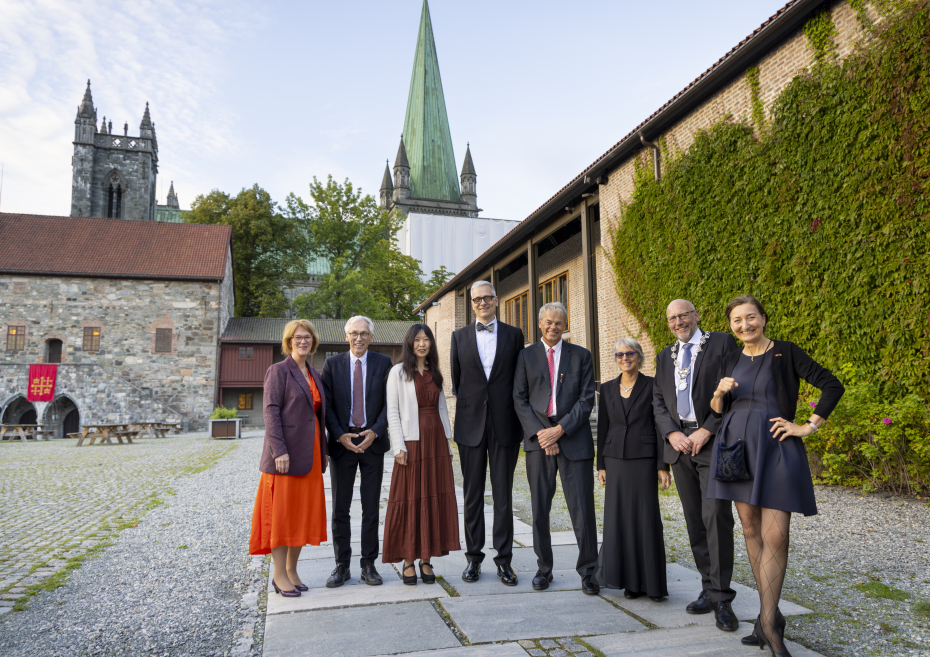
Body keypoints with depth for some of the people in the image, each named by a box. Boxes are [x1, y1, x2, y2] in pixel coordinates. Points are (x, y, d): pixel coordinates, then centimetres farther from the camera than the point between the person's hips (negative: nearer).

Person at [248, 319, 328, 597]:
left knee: (303, 512, 10)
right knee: (281, 511, 0)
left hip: (310, 454, 7)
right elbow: (270, 411, -12)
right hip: (287, 452, -7)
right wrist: (279, 451, -19)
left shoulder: (313, 374, 16)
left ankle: (292, 570, 22)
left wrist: (323, 450, 13)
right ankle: (279, 575, 10)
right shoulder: (279, 370, -5)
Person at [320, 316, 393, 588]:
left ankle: (369, 565, 16)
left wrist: (375, 431, -13)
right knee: (340, 509, 6)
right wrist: (340, 435, -11)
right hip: (341, 442, 0)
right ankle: (342, 566, 17)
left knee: (371, 508, 6)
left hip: (372, 441, 0)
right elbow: (326, 404, 1)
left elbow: (390, 402, 0)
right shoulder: (332, 364, 4)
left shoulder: (383, 363, 4)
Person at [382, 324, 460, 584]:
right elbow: (392, 411, -4)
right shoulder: (398, 372, 0)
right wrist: (399, 447, -12)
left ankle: (426, 560, 15)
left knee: (435, 500, 4)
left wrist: (447, 443, 9)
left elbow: (442, 409, 15)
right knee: (408, 501, -1)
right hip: (411, 443, -4)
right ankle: (408, 561, 10)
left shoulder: (435, 374, 14)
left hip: (436, 441, 5)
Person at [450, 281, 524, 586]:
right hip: (471, 424, 1)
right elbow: (456, 380, 11)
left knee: (503, 494, 5)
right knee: (472, 494, 8)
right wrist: (467, 406, 8)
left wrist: (519, 419, 2)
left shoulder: (514, 335, 6)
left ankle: (504, 559, 14)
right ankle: (474, 557, 19)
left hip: (505, 425, -1)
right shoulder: (460, 337, 8)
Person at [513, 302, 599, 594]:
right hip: (538, 438, 1)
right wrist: (540, 433, -8)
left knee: (582, 507, 0)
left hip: (574, 438, -1)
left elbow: (586, 398, 1)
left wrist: (560, 429, -10)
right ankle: (544, 568, 21)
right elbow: (520, 399, 4)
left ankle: (587, 570, 14)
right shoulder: (526, 356, 9)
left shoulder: (581, 355, 8)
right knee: (539, 508, 7)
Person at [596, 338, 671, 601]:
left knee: (647, 518, 0)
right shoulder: (608, 389, 9)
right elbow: (603, 428, 11)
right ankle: (631, 580, 17)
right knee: (620, 518, 5)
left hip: (643, 459, -3)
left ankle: (652, 582, 12)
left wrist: (663, 465, -8)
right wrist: (601, 465, 8)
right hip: (616, 460, 4)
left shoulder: (652, 386, -2)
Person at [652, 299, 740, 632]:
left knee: (717, 517, -8)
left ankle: (721, 598, 1)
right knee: (694, 521, 9)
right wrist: (672, 433, -4)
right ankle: (709, 589, 19)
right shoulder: (665, 356, 17)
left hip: (713, 442, -5)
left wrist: (706, 431, -13)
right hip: (679, 442, 5)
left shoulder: (722, 343, 0)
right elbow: (658, 401, 13)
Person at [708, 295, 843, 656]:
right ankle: (770, 615, 20)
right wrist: (720, 392, -7)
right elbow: (717, 410, 14)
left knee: (775, 536, -9)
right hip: (736, 447, 5)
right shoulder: (730, 361, 10)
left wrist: (808, 426, -7)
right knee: (750, 530, 8)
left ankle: (768, 621, 4)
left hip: (774, 449, -4)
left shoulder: (786, 352, -3)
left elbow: (833, 386, -5)